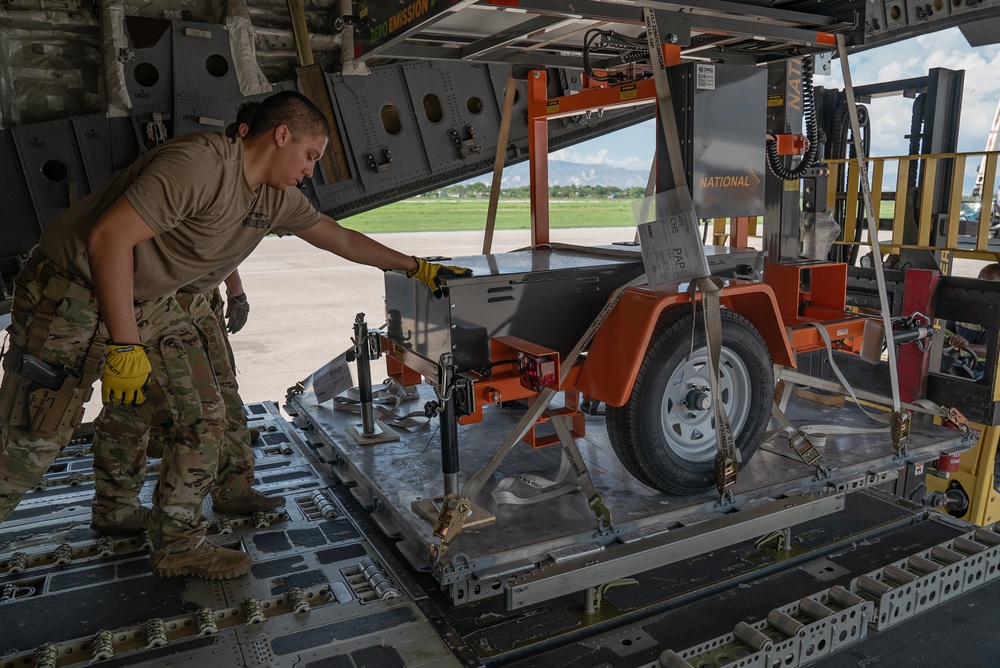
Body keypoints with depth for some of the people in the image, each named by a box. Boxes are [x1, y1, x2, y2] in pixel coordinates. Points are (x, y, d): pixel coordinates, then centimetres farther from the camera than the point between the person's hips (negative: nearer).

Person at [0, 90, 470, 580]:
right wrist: (125, 348, -28)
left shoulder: (276, 199, 2)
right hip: (71, 295, -8)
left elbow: (340, 238, 13)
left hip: (150, 304, 8)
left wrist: (415, 267, 14)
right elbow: (109, 238, -29)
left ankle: (177, 545, 18)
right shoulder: (199, 164, -26)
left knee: (204, 419, 2)